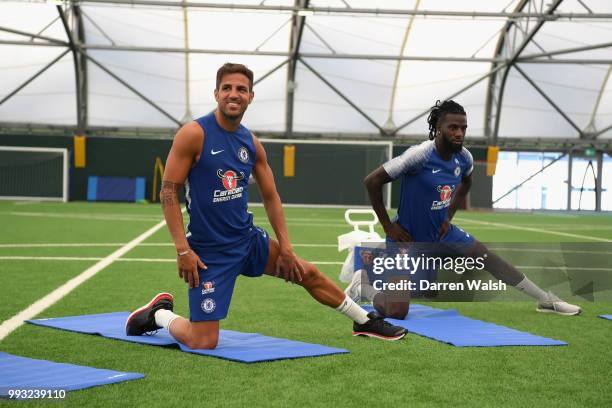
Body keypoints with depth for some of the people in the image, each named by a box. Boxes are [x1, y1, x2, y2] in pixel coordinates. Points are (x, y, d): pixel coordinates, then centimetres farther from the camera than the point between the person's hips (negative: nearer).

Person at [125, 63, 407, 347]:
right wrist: (182, 249, -20)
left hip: (248, 239, 6)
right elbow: (168, 191, -14)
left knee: (307, 273, 15)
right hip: (209, 251, -6)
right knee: (203, 343, -11)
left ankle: (364, 321, 36)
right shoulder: (194, 134, -14)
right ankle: (159, 314, 19)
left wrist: (285, 247, 9)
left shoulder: (251, 143, 5)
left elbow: (270, 197, 14)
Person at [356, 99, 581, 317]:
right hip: (407, 236, -6)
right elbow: (372, 181, -23)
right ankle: (360, 283, 18)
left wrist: (449, 216, 11)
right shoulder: (420, 155, -26)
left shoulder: (464, 157, -6)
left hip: (441, 231, 6)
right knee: (396, 312, -11)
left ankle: (546, 301, 17)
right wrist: (388, 226, -18)